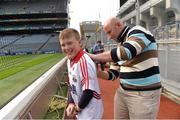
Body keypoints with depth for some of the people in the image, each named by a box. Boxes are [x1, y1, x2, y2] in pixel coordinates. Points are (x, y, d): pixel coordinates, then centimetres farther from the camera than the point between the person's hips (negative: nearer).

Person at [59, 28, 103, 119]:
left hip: (90, 111, -7)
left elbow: (89, 91, -26)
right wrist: (71, 103, -2)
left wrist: (77, 108, -13)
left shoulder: (84, 61, -25)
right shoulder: (69, 61, 0)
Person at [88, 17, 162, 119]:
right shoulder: (120, 46, 11)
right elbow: (113, 74, 13)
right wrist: (97, 72, -7)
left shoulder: (138, 32, -11)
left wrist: (94, 57, -22)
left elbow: (126, 52, -32)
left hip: (144, 95, -7)